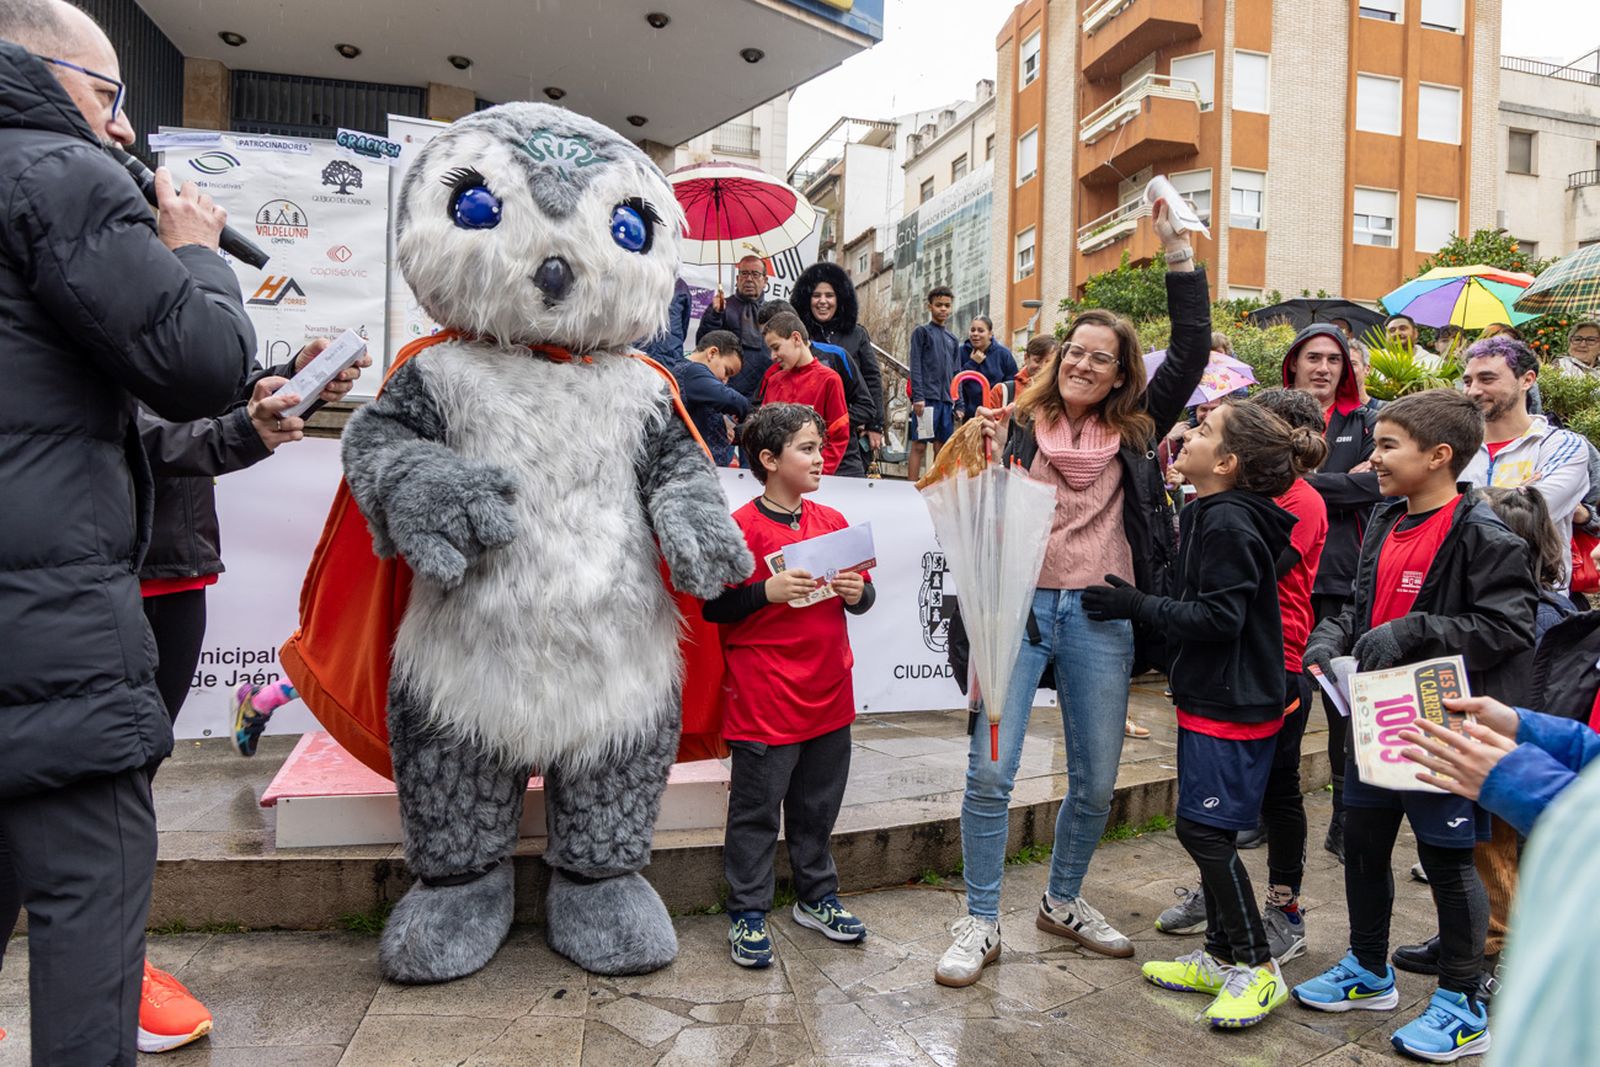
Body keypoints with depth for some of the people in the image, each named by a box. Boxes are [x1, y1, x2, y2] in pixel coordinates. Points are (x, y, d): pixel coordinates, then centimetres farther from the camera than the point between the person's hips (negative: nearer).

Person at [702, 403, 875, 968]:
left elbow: (863, 596, 17)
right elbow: (713, 607, -11)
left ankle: (817, 897, 35)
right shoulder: (742, 528, -10)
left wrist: (856, 591, -5)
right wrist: (768, 591, -24)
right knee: (756, 811, 5)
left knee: (818, 806, 18)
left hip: (828, 694, 6)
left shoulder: (833, 522, 9)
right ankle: (747, 915, 20)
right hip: (765, 701, -6)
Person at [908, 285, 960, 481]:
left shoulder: (952, 339, 21)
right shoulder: (922, 331, 4)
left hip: (946, 400, 6)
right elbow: (915, 367, -4)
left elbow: (955, 374, 20)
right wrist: (918, 397, -14)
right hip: (927, 398, -6)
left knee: (941, 448, 5)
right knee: (918, 445, -7)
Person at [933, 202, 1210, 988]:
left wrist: (1177, 250, 5)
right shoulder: (1018, 426, 5)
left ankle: (1063, 901, 34)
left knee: (1096, 781, 10)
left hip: (1101, 613, 3)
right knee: (990, 771, -5)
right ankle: (980, 923, 12)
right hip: (1019, 603, -2)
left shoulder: (1134, 430, 11)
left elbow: (1192, 352, 8)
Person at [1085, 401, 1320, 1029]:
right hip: (1210, 696, 10)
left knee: (1204, 829, -4)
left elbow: (1219, 618, -23)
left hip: (1231, 705, -10)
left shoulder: (1228, 523, -19)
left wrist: (1138, 606, -18)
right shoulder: (1208, 515, 11)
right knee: (1202, 827, 15)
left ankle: (1258, 967, 12)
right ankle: (1221, 957, 28)